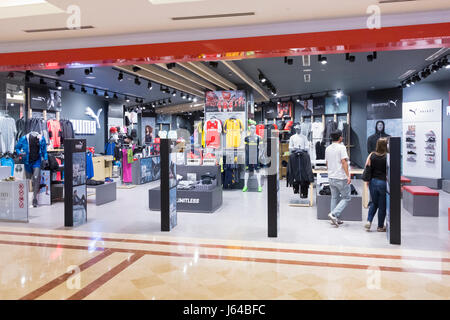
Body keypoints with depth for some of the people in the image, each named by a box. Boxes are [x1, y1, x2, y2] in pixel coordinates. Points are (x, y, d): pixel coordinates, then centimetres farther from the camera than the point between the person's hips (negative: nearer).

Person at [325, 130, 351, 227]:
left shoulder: (328, 148, 10)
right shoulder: (341, 147, -11)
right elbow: (344, 162, -18)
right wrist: (348, 176, -18)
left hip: (331, 177, 7)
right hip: (341, 178, -7)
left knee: (334, 198, 15)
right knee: (346, 198, 3)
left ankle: (336, 219, 17)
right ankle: (334, 214, -12)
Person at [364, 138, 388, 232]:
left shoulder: (371, 155, -2)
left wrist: (367, 180, 11)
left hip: (373, 182, 4)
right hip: (383, 183, -4)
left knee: (374, 203, 21)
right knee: (382, 205, 9)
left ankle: (369, 221, 6)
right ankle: (380, 227, 19)